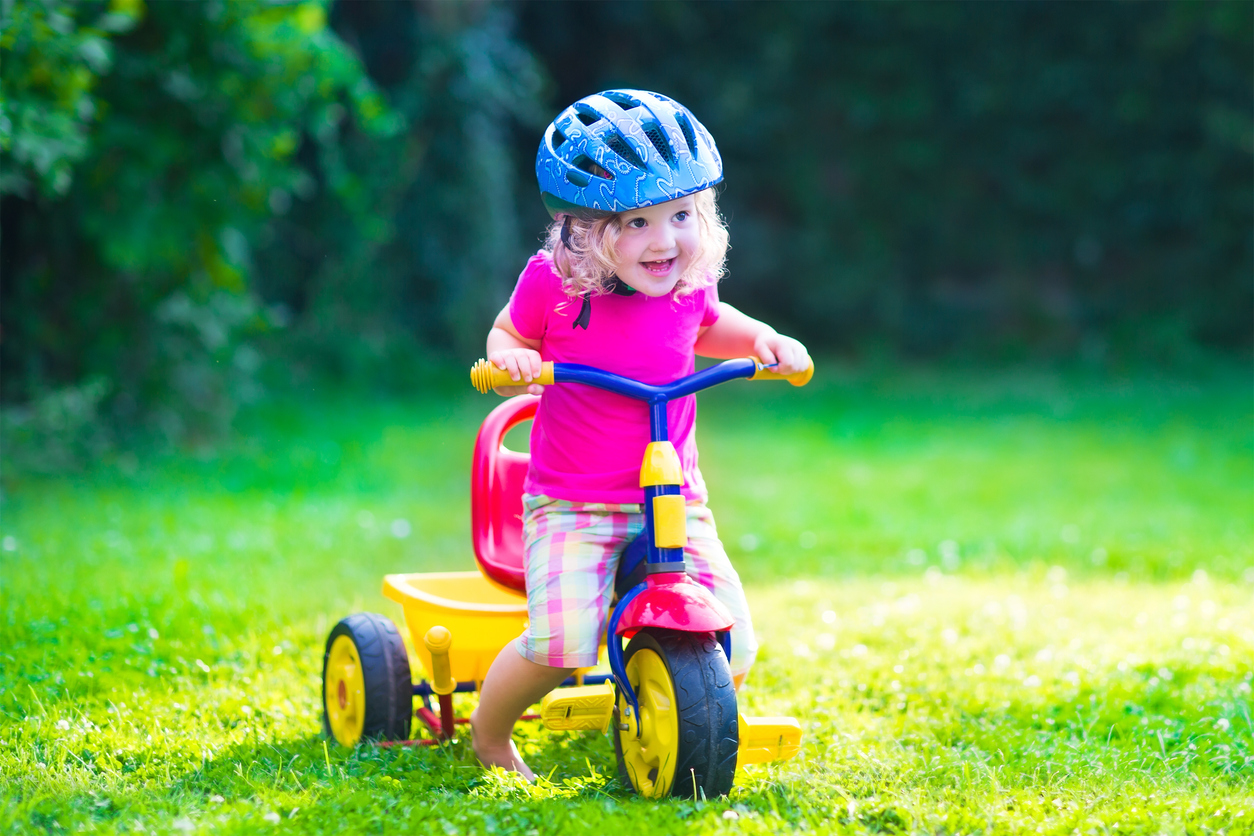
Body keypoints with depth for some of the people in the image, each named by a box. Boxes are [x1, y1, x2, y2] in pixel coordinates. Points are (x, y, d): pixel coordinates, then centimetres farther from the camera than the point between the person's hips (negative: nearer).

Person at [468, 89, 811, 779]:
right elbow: (507, 332, 9)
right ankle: (488, 733, 9)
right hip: (571, 506, -3)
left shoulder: (687, 282, 1)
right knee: (561, 644, -24)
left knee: (731, 651, -10)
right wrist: (509, 358, -15)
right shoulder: (554, 283, -10)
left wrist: (764, 340, 5)